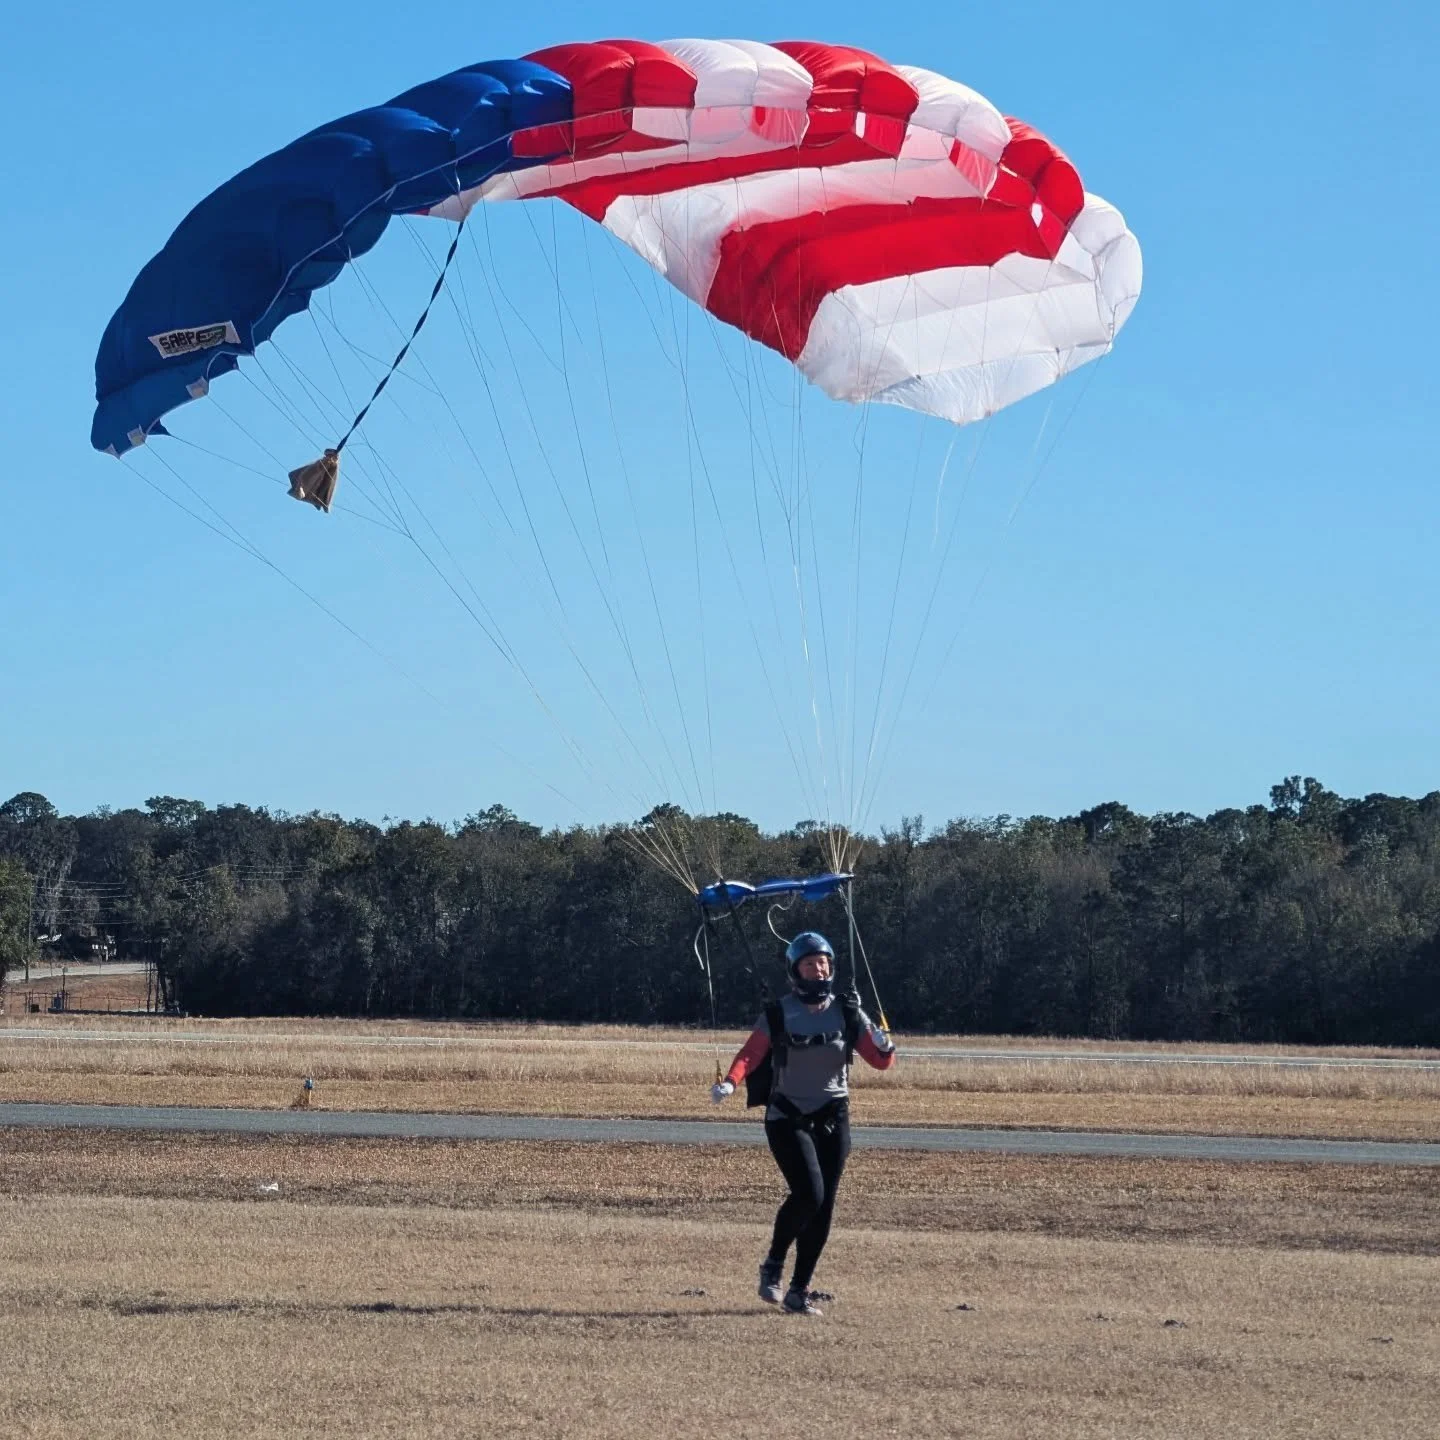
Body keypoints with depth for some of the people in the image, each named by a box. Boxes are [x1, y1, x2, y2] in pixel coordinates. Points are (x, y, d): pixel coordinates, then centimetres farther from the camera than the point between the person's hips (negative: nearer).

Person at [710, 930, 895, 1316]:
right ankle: (773, 1266, 1)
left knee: (823, 1208, 0)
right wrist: (729, 1083, -32)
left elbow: (882, 1062, 4)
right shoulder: (778, 1014, -2)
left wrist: (883, 1045, -20)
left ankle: (799, 1290, 9)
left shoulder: (847, 1013, 5)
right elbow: (750, 1054, -13)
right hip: (787, 1119, -3)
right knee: (809, 1193, -21)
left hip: (833, 1120, 3)